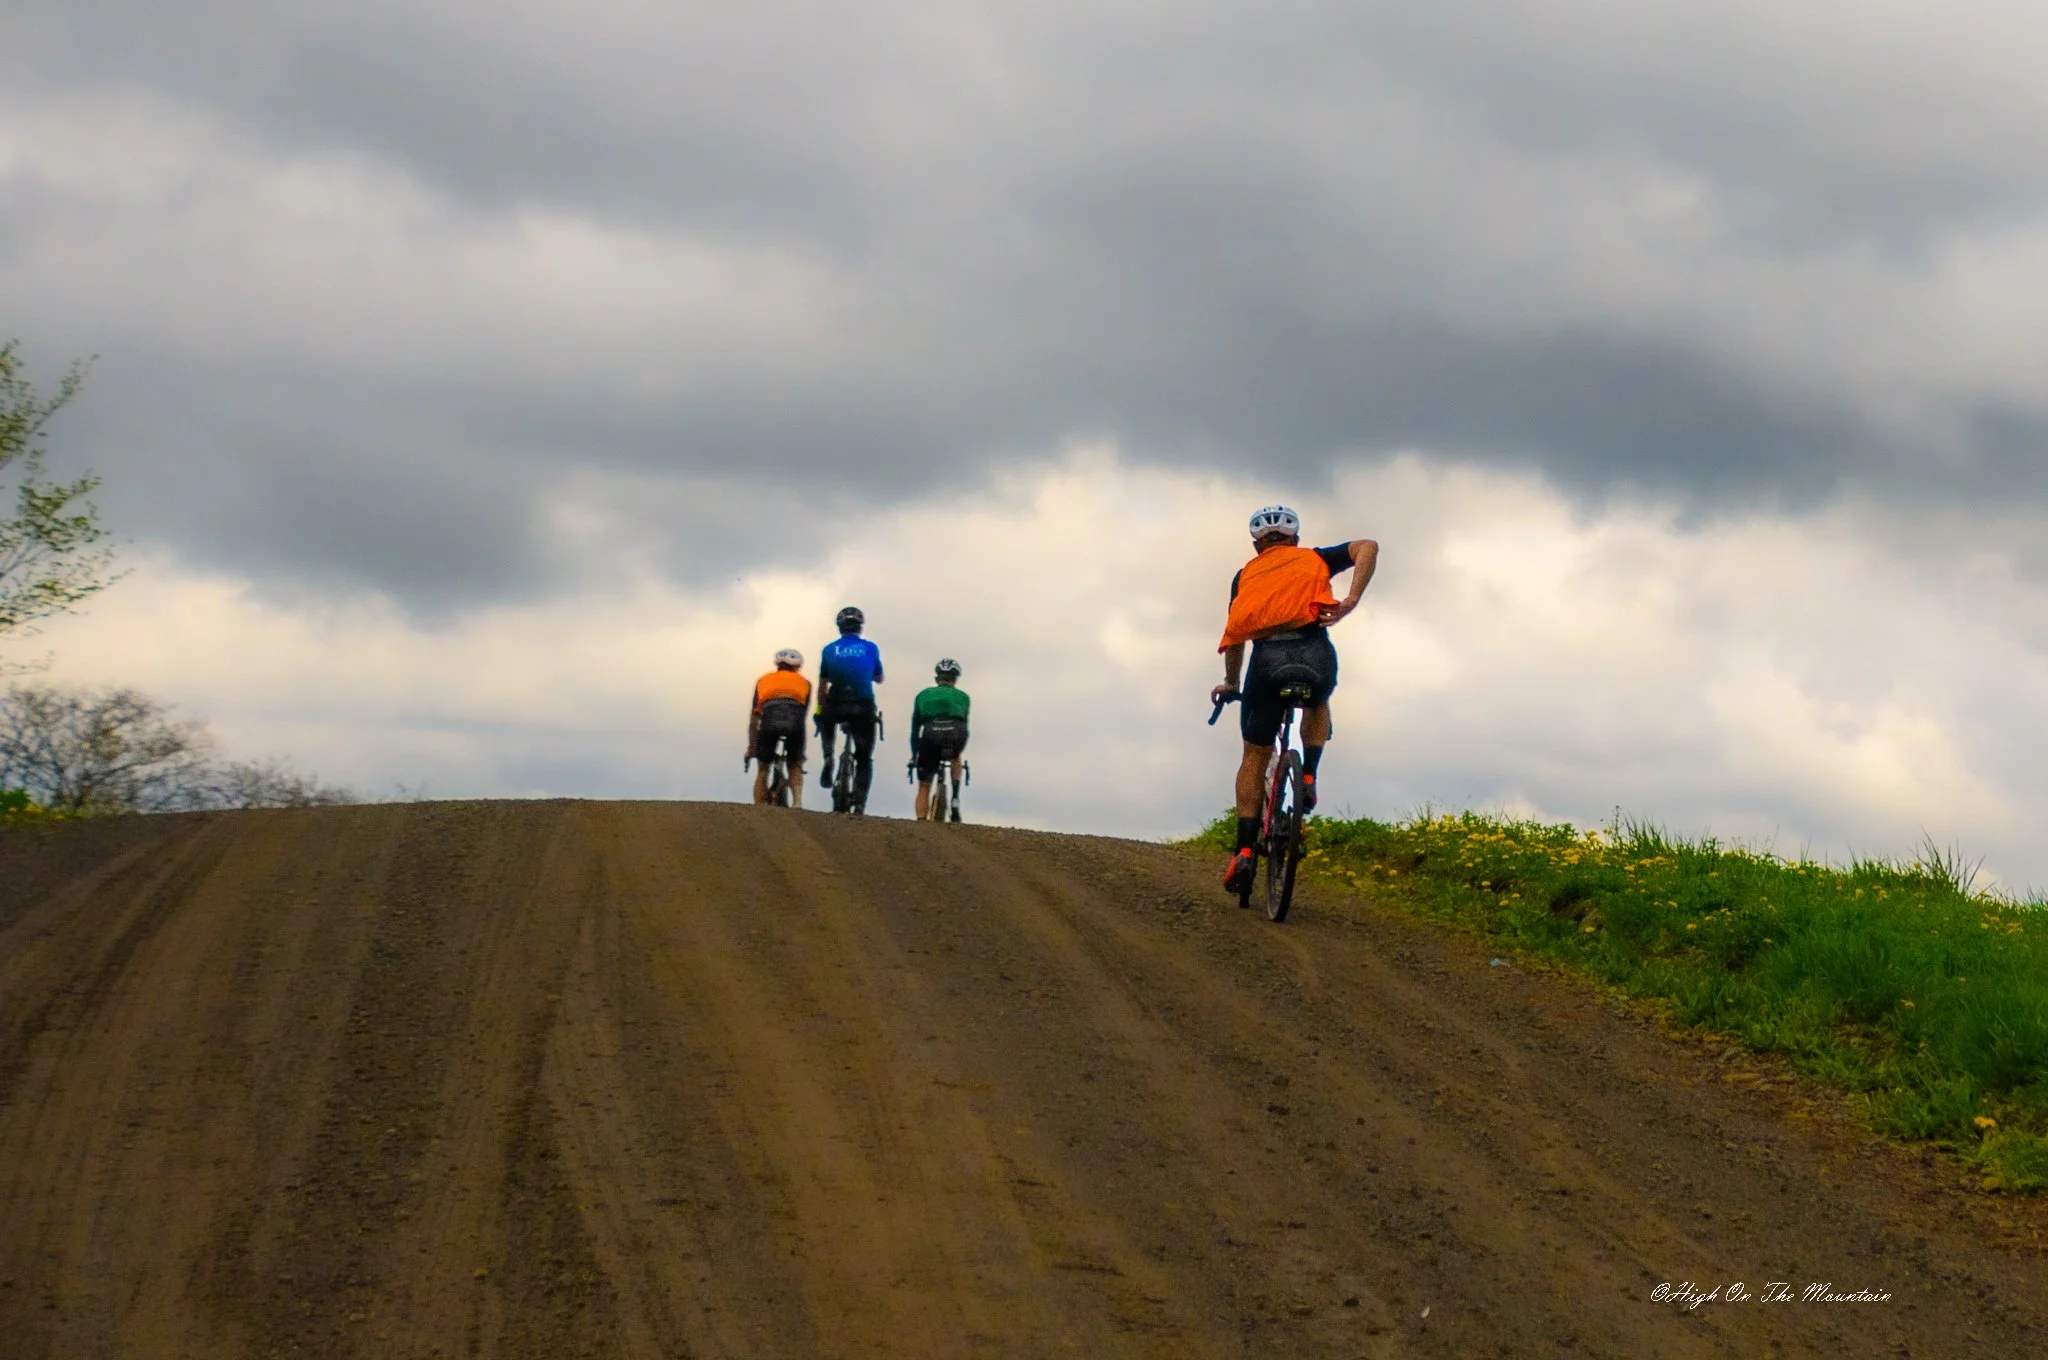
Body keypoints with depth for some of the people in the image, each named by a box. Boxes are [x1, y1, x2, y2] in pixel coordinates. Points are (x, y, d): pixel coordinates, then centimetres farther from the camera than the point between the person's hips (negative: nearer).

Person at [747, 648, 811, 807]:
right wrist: (800, 749, 43)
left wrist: (751, 747, 44)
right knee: (795, 767, 21)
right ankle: (797, 801, -1)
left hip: (770, 720, 0)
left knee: (763, 771, 16)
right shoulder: (803, 682, 32)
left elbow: (753, 720, 34)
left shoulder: (764, 680, 33)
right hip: (793, 720, 0)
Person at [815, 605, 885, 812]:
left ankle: (828, 758, 11)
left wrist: (820, 711, 25)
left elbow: (822, 687, 12)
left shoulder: (829, 650, 7)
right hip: (863, 707, 0)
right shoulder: (870, 648, 6)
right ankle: (859, 805, -4)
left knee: (826, 720, 36)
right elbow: (879, 679, 22)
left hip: (836, 706, 1)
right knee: (864, 760, 12)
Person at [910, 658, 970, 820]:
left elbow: (915, 728, 33)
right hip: (955, 733, 0)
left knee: (924, 787, 12)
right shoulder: (962, 696, 31)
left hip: (931, 734, 0)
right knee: (955, 757, 37)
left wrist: (914, 755, 41)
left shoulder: (923, 695, 32)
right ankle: (955, 798, 19)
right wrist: (958, 749, 49)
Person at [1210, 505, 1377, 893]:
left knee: (1255, 755, 12)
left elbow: (1234, 635, 21)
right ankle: (1308, 777, 12)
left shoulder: (1245, 575, 26)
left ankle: (1244, 849, 1)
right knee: (1317, 706, 36)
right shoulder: (1315, 559, 25)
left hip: (1267, 657, 0)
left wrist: (1230, 683, 34)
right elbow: (1367, 547, 10)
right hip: (1315, 654, 0)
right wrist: (1351, 601, 2)